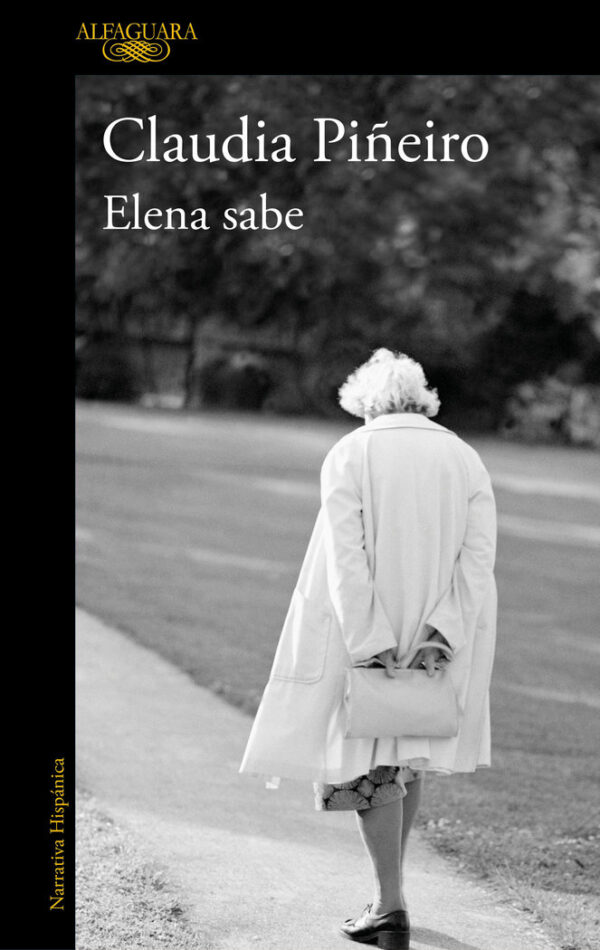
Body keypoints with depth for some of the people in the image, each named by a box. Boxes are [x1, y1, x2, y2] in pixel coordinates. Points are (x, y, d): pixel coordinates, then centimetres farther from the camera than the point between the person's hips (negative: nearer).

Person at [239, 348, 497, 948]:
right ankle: (389, 893, 28)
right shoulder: (465, 459, 2)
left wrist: (372, 643, -19)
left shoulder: (349, 456, -7)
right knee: (408, 754, 20)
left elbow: (346, 557, -17)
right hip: (438, 638, 4)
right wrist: (440, 635, -14)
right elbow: (479, 556, -8)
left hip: (365, 634, -4)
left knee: (366, 764, 5)